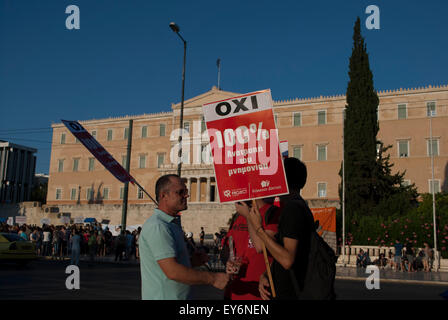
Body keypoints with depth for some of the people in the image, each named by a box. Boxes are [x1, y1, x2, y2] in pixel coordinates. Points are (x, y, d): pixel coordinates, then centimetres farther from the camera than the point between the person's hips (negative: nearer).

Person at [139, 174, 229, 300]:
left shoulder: (172, 224, 14)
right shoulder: (157, 226, -19)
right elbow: (172, 271, -26)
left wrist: (194, 261, 7)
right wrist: (212, 278, -22)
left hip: (181, 295, 9)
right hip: (163, 296, -9)